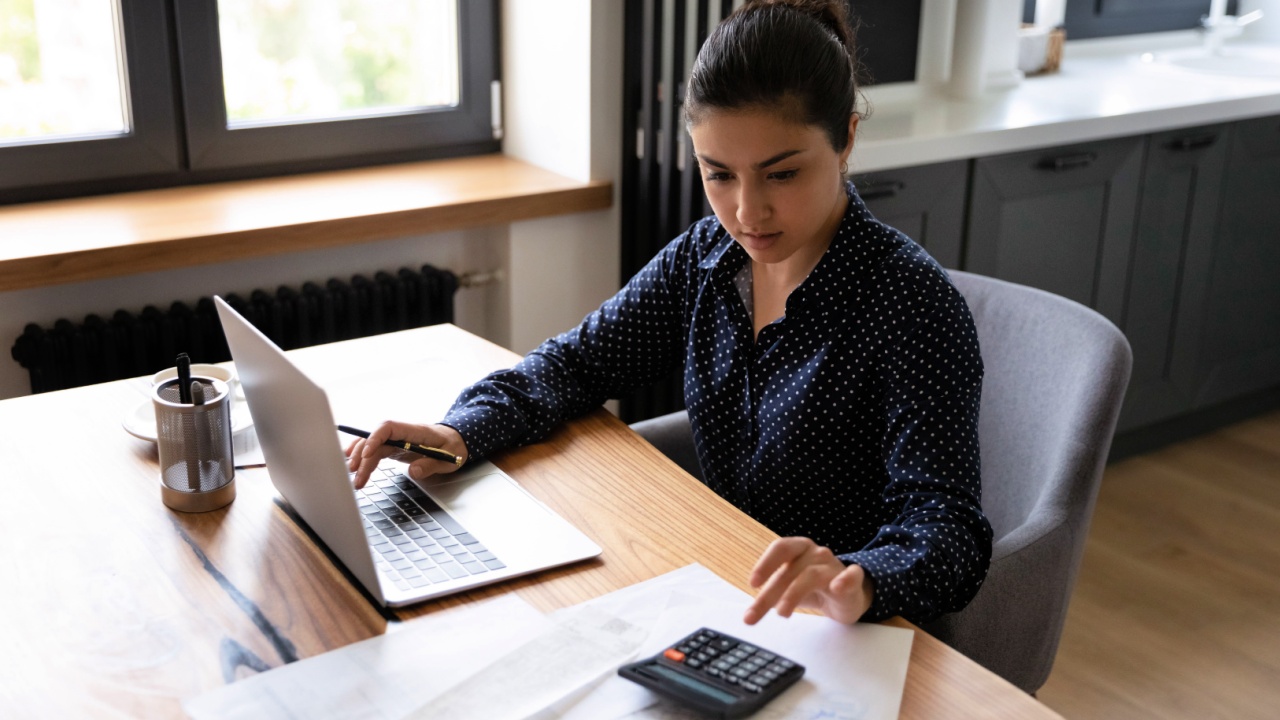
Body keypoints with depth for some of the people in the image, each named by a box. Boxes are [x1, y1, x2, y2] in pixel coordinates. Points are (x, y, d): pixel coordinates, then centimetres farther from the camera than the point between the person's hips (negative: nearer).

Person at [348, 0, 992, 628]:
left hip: (850, 640, -6)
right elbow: (581, 360, 10)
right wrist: (462, 430, -9)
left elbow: (948, 527, -24)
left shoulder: (912, 302, -18)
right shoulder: (705, 257, 2)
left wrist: (859, 580, -46)